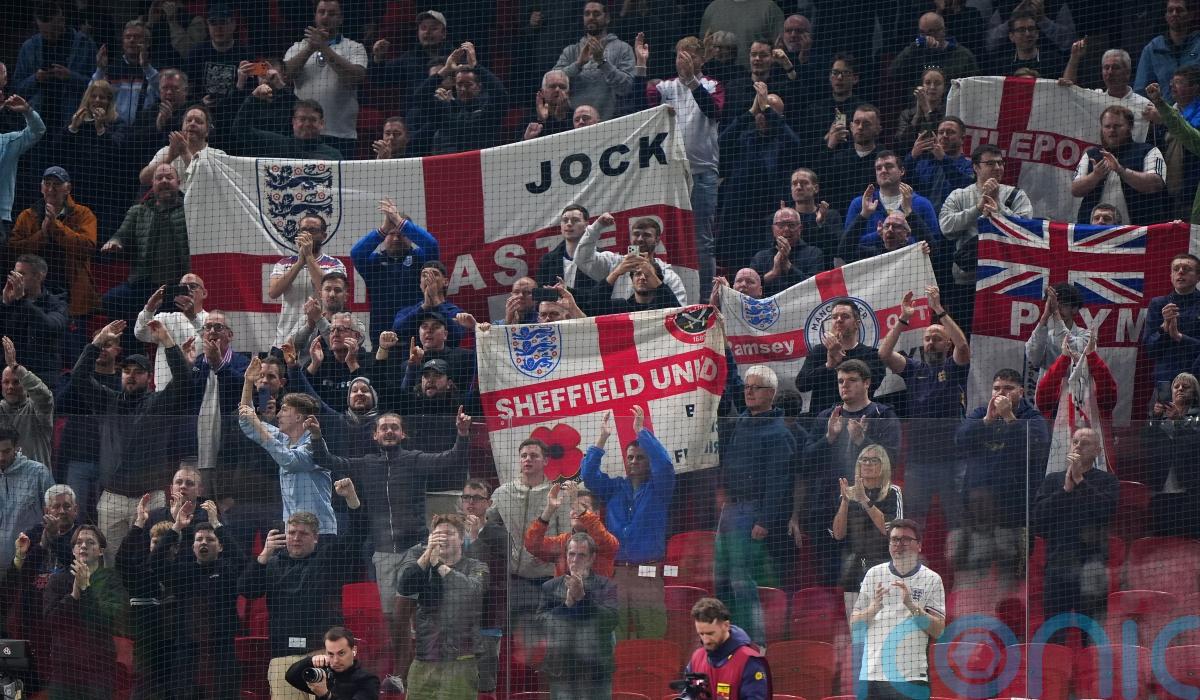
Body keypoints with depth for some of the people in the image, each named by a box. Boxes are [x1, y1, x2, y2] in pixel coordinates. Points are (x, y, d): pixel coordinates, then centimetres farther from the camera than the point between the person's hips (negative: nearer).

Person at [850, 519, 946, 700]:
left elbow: (938, 630, -2)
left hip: (912, 677, -2)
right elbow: (854, 624, 10)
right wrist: (873, 608, -10)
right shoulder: (874, 574, 11)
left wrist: (912, 605, -15)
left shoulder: (931, 579, 5)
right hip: (871, 676, 2)